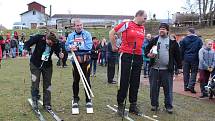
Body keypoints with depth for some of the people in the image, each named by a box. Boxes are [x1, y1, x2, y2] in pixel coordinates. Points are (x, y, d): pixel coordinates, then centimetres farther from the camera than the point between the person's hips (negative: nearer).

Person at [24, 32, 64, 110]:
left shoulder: (56, 43, -15)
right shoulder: (38, 38, -21)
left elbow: (57, 51, -3)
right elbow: (27, 43, -10)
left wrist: (60, 55, -25)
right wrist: (26, 49, -30)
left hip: (47, 65, 2)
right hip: (35, 64, -2)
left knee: (47, 85, 6)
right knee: (35, 83, -2)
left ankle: (47, 104, 16)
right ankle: (35, 101, 20)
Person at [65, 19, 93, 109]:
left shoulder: (87, 34, 0)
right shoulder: (70, 36, 10)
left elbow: (89, 46, -12)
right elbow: (66, 47, 9)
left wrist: (78, 47, -15)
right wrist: (70, 48, -13)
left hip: (85, 60, -2)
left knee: (87, 80, 2)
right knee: (75, 81, 9)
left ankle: (88, 99, 12)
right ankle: (75, 99, 23)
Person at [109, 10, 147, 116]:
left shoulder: (143, 29, 13)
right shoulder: (126, 25, -6)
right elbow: (111, 33, -1)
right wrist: (114, 46, 3)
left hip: (138, 57, 6)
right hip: (126, 55, -6)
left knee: (135, 82, 10)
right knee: (124, 82, -1)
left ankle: (133, 105, 21)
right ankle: (120, 105, 10)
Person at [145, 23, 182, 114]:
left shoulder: (172, 42, 4)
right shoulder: (154, 40, 8)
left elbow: (177, 55, 6)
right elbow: (146, 50, 13)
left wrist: (179, 67, 3)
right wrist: (148, 54, -9)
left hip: (167, 70, -1)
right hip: (154, 69, 2)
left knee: (168, 89, 4)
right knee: (154, 88, 8)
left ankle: (169, 106, 15)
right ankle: (154, 105, 21)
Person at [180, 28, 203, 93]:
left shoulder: (184, 39, -2)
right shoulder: (199, 40, -1)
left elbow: (181, 50, 0)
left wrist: (182, 58, 8)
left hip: (186, 59, 1)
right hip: (195, 59, -1)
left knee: (186, 73, 10)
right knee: (194, 72, 6)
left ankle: (186, 86, 15)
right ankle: (191, 86, -6)